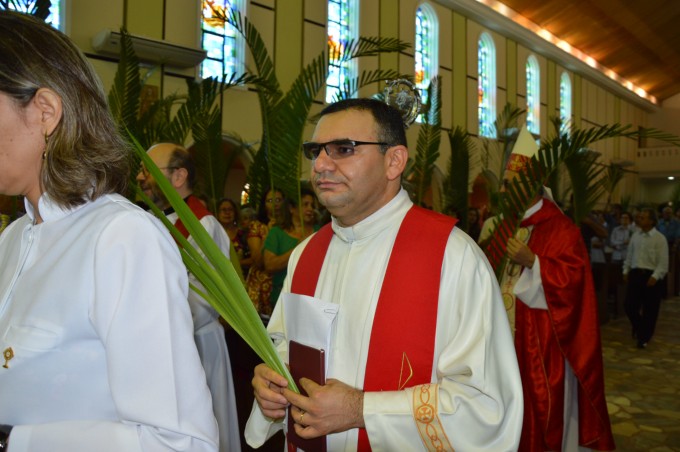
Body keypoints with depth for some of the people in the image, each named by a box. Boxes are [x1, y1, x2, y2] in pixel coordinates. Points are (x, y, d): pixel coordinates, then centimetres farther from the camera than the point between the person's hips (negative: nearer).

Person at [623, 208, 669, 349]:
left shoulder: (660, 238, -8)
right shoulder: (635, 236, 8)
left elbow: (663, 262, -11)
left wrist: (655, 277, -19)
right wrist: (626, 271, 8)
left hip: (651, 276, -4)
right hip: (635, 273, 4)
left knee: (649, 310, 5)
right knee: (630, 306, 5)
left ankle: (644, 337, 22)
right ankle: (638, 329, 33)